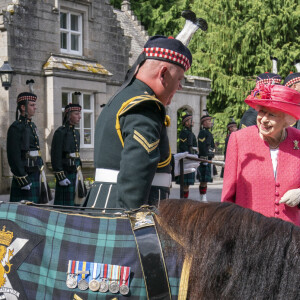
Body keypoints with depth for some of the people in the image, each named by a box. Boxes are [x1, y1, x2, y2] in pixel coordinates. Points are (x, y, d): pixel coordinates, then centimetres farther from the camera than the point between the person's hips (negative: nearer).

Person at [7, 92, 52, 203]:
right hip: (25, 174, -9)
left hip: (36, 174, 9)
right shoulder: (16, 127, -12)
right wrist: (22, 178, -20)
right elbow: (14, 156, -17)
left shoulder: (32, 125, 16)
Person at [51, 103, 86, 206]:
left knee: (74, 203, 10)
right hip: (65, 174, -8)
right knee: (65, 204, -5)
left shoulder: (76, 132, 15)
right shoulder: (60, 132, -10)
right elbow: (55, 157, -15)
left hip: (75, 173, 8)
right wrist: (60, 177, -19)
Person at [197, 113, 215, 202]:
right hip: (204, 159, -9)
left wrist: (211, 158, 21)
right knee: (204, 181, -8)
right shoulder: (202, 133, -9)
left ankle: (203, 199, 14)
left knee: (205, 180, 10)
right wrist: (205, 159, -21)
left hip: (209, 159, 9)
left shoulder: (209, 133, 21)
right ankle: (203, 199, -6)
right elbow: (202, 147, -17)